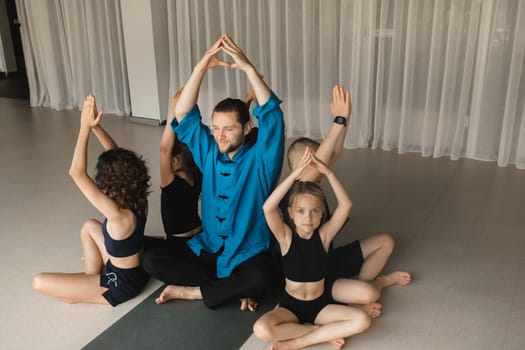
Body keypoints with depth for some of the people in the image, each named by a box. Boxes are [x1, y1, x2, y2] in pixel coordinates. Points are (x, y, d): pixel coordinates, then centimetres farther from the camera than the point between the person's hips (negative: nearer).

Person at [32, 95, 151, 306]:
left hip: (122, 284, -7)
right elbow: (117, 156, -5)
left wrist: (85, 128, -31)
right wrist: (96, 126, -13)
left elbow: (77, 173, -36)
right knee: (89, 226, 23)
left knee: (39, 282, -4)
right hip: (136, 269, 8)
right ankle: (91, 280, 25)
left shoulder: (118, 214, -34)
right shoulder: (138, 200, -12)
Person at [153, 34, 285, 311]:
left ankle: (192, 292, -11)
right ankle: (234, 288, -9)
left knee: (259, 279, -35)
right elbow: (183, 117, -7)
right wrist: (201, 68, -19)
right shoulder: (208, 152, 1)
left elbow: (271, 117, -26)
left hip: (249, 255, -4)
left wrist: (248, 68, -33)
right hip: (207, 249, 5)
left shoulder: (261, 158, -11)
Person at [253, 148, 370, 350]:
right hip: (290, 304, -2)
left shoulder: (324, 234, -8)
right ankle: (322, 331, -12)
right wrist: (294, 175, -37)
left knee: (362, 321, -22)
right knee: (261, 329, -31)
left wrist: (327, 173, -28)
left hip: (320, 304, 2)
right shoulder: (286, 236, -13)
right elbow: (268, 208, -32)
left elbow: (345, 205, -22)